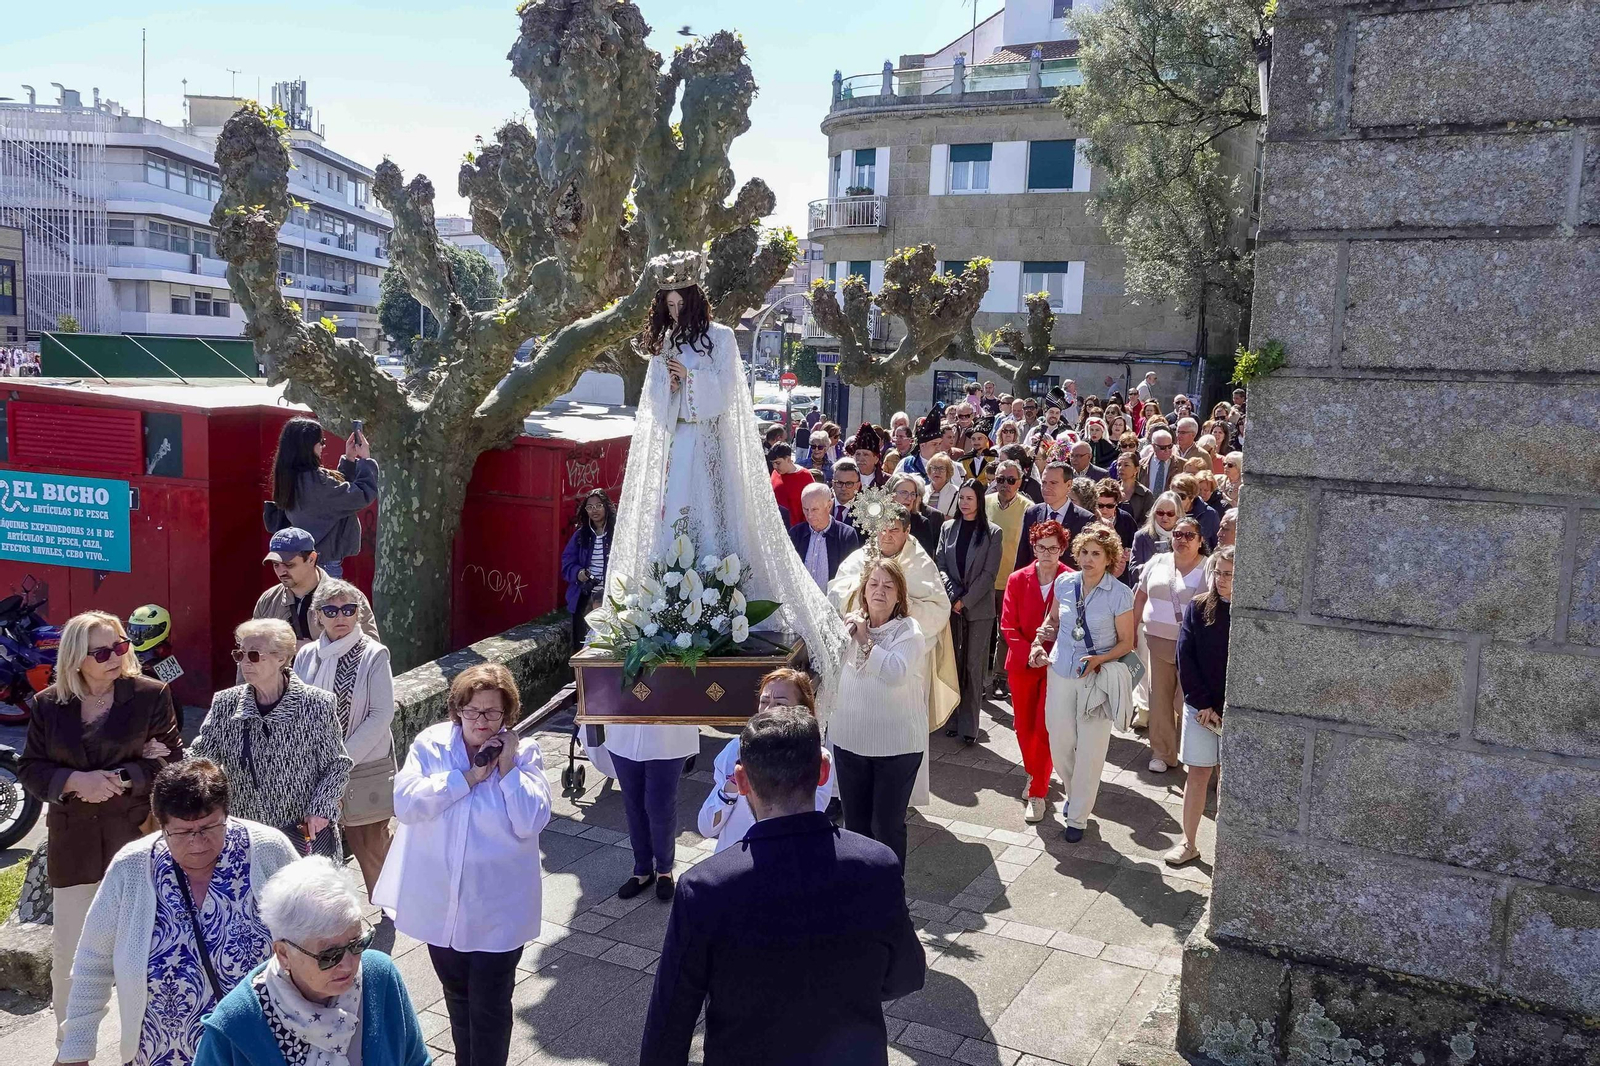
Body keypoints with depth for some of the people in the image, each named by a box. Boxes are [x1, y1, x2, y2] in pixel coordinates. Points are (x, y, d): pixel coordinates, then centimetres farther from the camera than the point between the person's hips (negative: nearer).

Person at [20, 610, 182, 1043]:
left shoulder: (151, 695, -6)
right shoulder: (48, 704, 2)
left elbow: (172, 760, -7)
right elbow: (30, 769, 2)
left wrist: (119, 779, -19)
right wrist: (76, 781, -16)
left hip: (136, 836, -2)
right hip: (74, 841, 2)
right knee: (68, 946, 11)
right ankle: (68, 1044, 31)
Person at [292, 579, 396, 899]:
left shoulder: (374, 655, -8)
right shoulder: (307, 656, 2)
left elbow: (381, 714, -11)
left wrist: (344, 759, -15)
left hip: (366, 766, -3)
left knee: (372, 844, 3)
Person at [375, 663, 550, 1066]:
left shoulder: (523, 752, -8)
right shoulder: (431, 743, -5)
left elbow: (531, 822, -17)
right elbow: (405, 802, -18)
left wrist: (508, 767, -20)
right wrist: (469, 776, -20)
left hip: (497, 909, -3)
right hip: (440, 902, 3)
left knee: (490, 1006, 6)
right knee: (456, 996, 23)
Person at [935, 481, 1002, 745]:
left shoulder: (992, 533, -1)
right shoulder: (948, 528, 9)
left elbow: (989, 573, -5)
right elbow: (940, 565, 5)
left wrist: (965, 601, -11)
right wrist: (953, 596, -9)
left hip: (979, 608, -3)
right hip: (951, 606, 3)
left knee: (973, 665, -2)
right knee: (952, 663, 5)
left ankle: (969, 725, 1)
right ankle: (952, 719, 13)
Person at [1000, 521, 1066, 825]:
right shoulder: (1017, 580, -2)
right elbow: (1008, 625, -2)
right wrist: (1029, 654, -14)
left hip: (1057, 666, -3)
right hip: (1022, 664, 3)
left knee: (1045, 728, -3)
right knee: (1024, 726, 13)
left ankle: (1038, 792, 9)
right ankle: (1035, 775, 37)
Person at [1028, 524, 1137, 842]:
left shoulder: (1120, 594, -11)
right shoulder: (1065, 583, 0)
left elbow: (1126, 642, -4)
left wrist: (1098, 660, -19)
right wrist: (1039, 644, 1)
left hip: (1097, 679, -3)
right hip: (1061, 672, 4)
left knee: (1090, 750, 1)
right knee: (1060, 743, 9)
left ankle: (1078, 817, 16)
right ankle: (1075, 794, 38)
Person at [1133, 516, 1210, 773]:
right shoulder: (1157, 562, 7)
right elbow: (1140, 597, 14)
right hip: (1158, 641, 4)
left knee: (1186, 702, -2)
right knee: (1160, 699, 9)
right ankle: (1162, 752, 21)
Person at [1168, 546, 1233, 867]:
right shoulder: (1198, 607, -3)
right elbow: (1185, 657, -3)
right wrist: (1202, 704, -8)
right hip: (1201, 706, 1)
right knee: (1197, 774, 6)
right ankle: (1189, 843, 17)